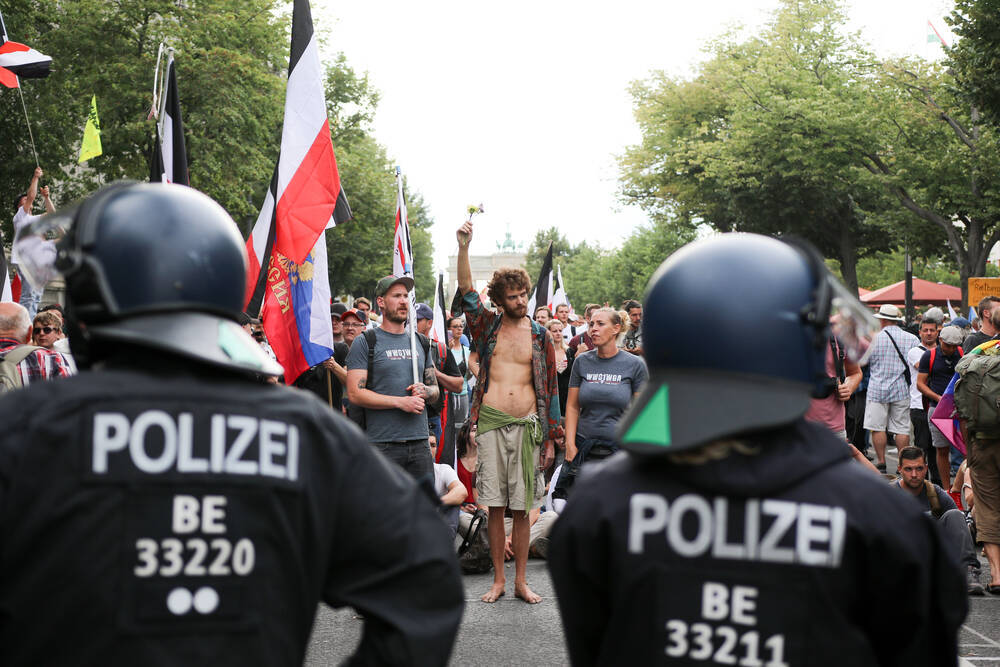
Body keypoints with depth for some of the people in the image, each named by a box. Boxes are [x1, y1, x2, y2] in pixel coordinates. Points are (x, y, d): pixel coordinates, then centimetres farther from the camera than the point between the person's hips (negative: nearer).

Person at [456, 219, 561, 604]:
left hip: (527, 425, 0)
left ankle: (521, 581, 13)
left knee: (522, 508, 4)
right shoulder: (488, 327, 7)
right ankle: (498, 580, 12)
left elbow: (550, 387, 9)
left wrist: (551, 437, 5)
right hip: (492, 423, 0)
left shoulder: (540, 336, 8)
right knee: (495, 507, 3)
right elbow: (466, 290, -6)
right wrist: (463, 247, -20)